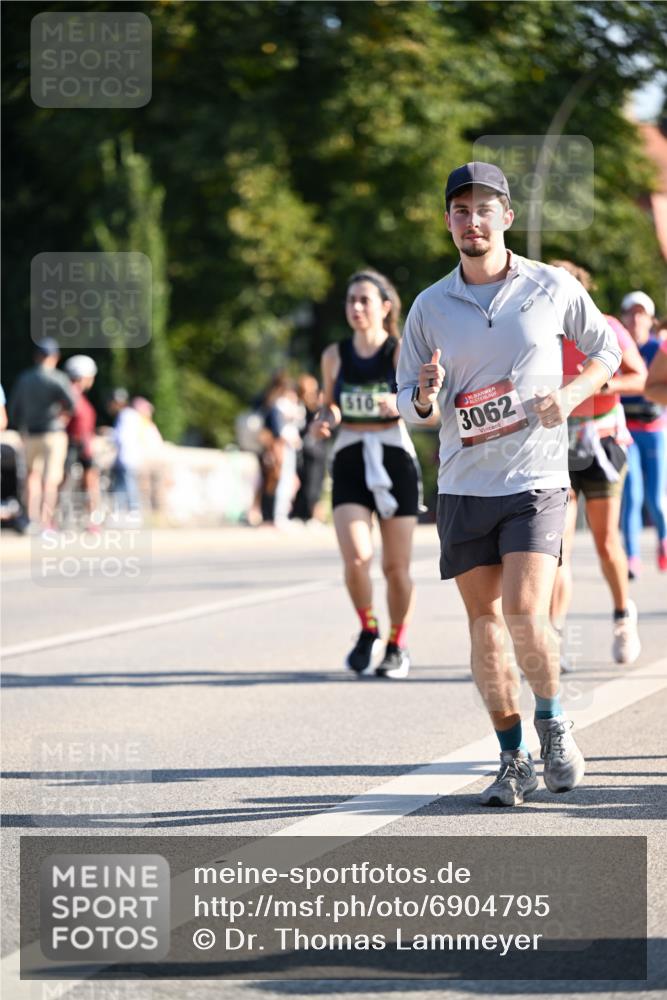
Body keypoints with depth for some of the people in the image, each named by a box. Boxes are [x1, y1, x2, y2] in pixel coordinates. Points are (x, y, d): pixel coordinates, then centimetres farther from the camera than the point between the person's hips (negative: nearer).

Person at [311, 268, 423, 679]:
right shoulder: (335, 356, 6)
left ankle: (398, 644, 23)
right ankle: (368, 630, 10)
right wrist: (323, 421, -3)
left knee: (396, 566, 2)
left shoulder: (402, 351, -4)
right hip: (350, 463, 2)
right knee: (357, 558, -16)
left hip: (395, 460, -2)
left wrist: (400, 404, -37)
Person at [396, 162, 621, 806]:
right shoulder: (429, 307, 5)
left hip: (536, 480, -3)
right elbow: (409, 402, 11)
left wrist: (571, 395, -5)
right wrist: (424, 396, -14)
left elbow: (605, 348, 14)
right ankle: (513, 759, 15)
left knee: (525, 613, -16)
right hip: (463, 486, 3)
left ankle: (553, 724, 9)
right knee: (484, 622, 4)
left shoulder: (553, 288, 0)